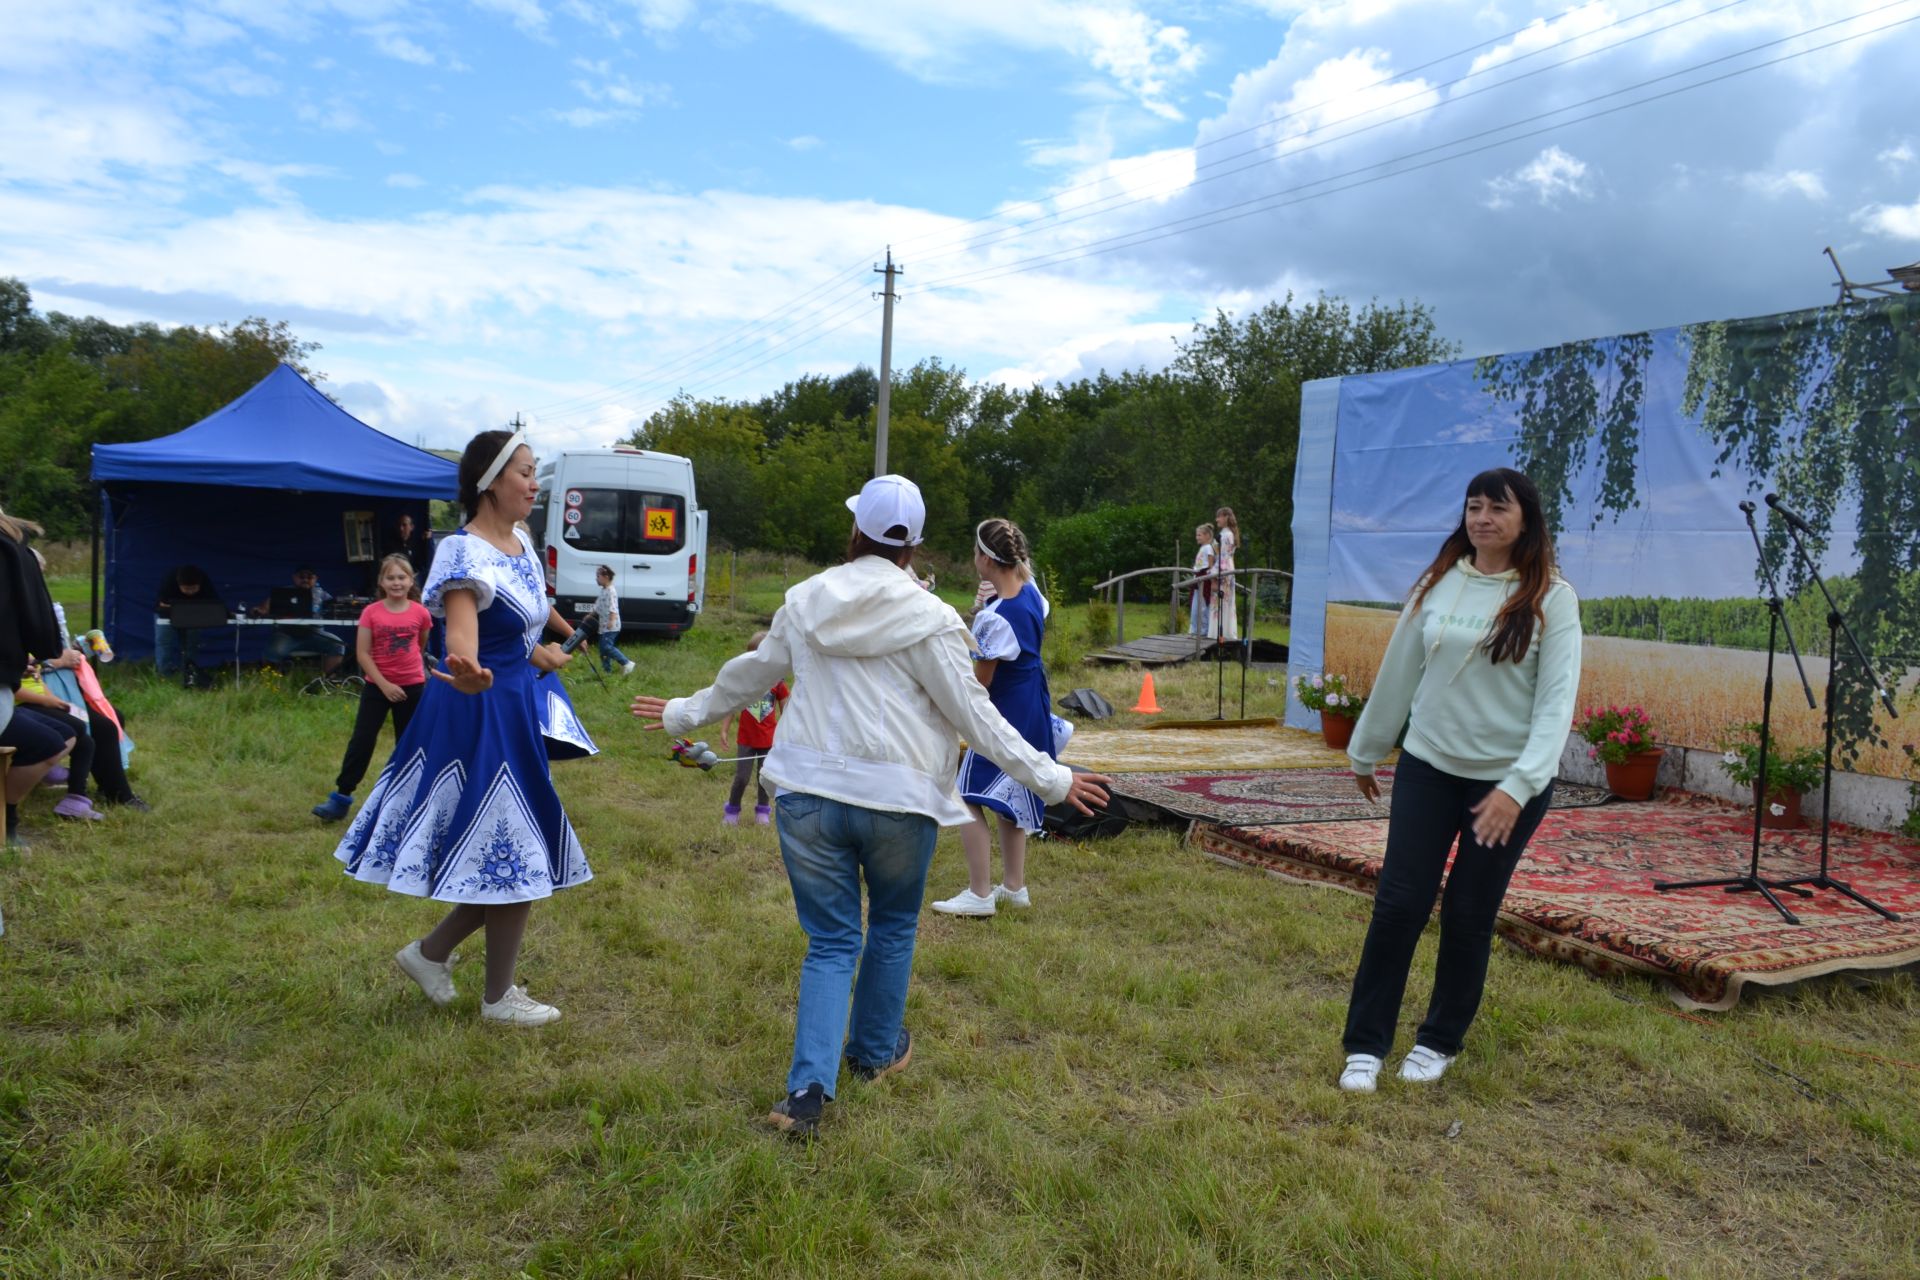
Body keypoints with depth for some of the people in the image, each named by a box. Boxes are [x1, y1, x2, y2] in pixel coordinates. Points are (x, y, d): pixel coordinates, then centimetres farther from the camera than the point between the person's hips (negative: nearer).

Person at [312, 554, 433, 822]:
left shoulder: (420, 613, -5)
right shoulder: (371, 613, -8)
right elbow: (362, 653, -9)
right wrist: (384, 684, -15)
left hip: (412, 686, 1)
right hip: (377, 686, -1)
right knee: (361, 741, -3)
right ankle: (341, 797, 3)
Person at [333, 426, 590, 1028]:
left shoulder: (521, 545, 9)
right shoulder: (465, 551, -19)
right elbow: (461, 623, -36)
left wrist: (541, 656, 45)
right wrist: (470, 675, -58)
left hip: (513, 710, 9)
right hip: (476, 716, -9)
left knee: (511, 858, 15)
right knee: (514, 856, 1)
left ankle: (430, 952, 31)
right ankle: (499, 998, 18)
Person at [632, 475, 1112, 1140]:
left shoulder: (807, 600, 4)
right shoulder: (925, 617, -8)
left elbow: (750, 673, 16)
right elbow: (973, 712, -7)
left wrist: (685, 713, 34)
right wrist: (1051, 779, 0)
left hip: (808, 792, 3)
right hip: (897, 799, -2)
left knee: (831, 941, 11)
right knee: (893, 924, 22)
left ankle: (808, 1088, -2)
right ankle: (876, 1049, 38)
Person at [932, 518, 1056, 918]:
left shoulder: (995, 618, -25)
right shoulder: (1031, 592, -1)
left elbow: (981, 683, -17)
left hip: (1004, 715, -10)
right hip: (1033, 711, 10)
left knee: (969, 800, -3)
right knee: (1010, 799, 19)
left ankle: (980, 894, 0)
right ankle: (1015, 887, 27)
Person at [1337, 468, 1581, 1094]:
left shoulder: (1551, 597, -8)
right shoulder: (1437, 584, 2)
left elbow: (1557, 701, -14)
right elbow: (1398, 672, 10)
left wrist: (1518, 786, -24)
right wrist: (1365, 752, 16)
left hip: (1507, 781, -2)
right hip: (1426, 767, 3)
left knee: (1469, 915, 8)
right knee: (1397, 904, 1)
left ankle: (1440, 1041, 29)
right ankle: (1365, 1043, 15)